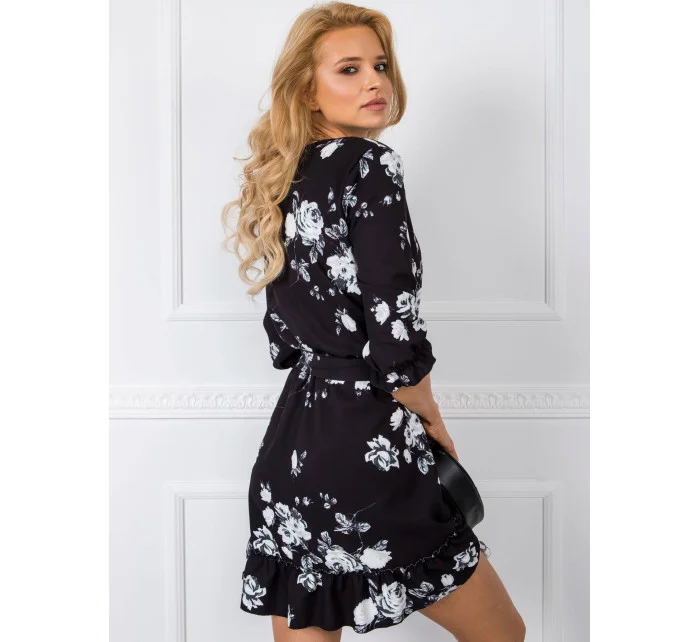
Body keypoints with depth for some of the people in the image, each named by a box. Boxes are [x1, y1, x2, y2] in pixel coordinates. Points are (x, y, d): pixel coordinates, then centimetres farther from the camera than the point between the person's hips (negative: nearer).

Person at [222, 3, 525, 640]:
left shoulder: (281, 182, 14)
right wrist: (432, 421, 0)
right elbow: (395, 332, -17)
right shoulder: (369, 163, -10)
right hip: (366, 448, -8)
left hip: (287, 452, 8)